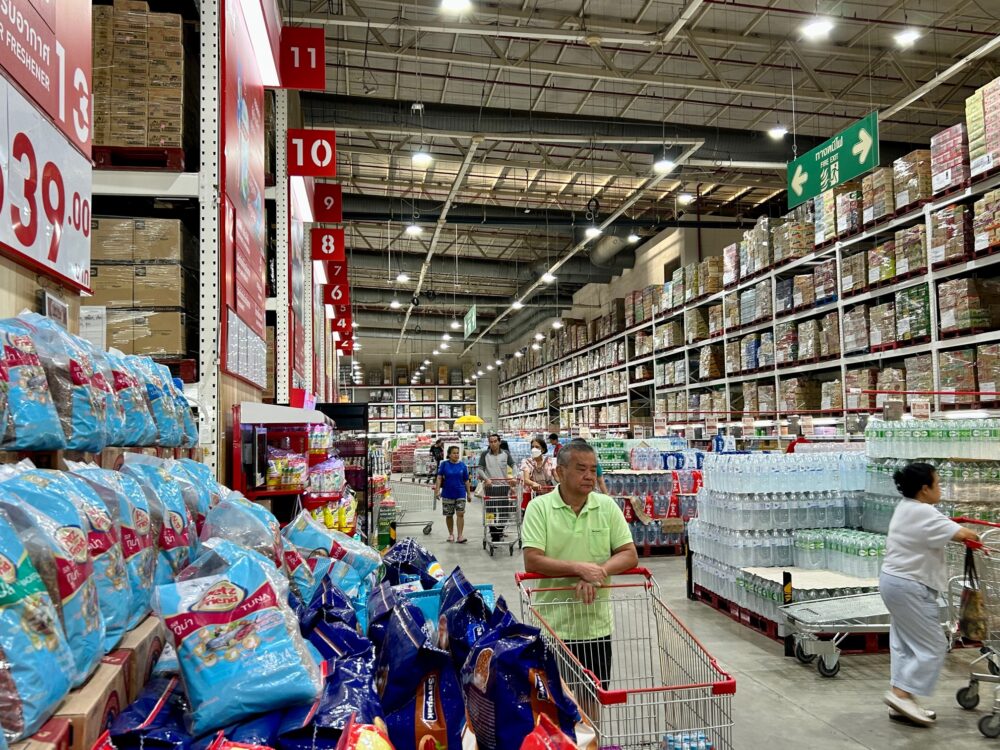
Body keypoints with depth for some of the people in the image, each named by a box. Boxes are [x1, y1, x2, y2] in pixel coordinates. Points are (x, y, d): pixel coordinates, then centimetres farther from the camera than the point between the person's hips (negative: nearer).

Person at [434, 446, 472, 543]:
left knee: (460, 514, -8)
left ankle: (460, 536, -6)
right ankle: (451, 534, 27)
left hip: (460, 494, 0)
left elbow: (466, 481, 6)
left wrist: (469, 493, 6)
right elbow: (439, 478, -5)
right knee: (449, 515, 10)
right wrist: (437, 490, -13)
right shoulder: (444, 464, -2)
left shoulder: (462, 466, 2)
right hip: (447, 494, 0)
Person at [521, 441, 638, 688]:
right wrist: (579, 568, -23)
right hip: (553, 627, -3)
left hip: (597, 626, 3)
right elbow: (532, 561, -15)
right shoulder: (539, 507, -7)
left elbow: (630, 555, -2)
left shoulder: (607, 506, 2)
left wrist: (597, 573, -18)